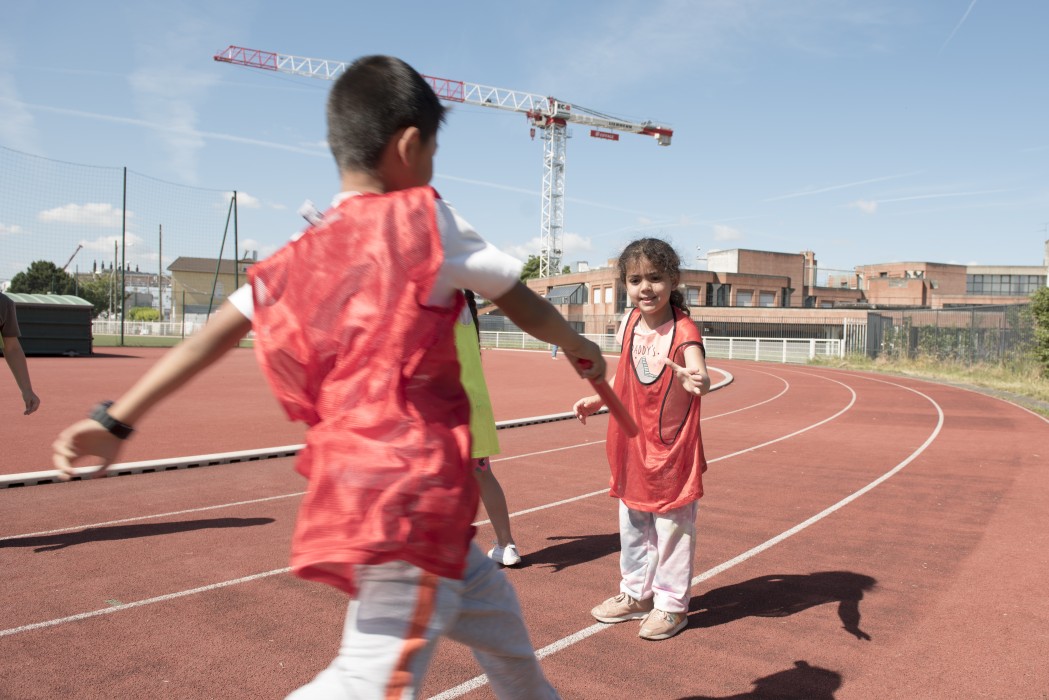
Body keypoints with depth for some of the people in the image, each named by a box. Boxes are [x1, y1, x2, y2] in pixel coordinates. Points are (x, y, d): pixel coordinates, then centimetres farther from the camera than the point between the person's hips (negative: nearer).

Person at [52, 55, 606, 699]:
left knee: (491, 606, 25)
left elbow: (216, 334, 4)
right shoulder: (427, 220, -5)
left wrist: (116, 421, 6)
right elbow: (524, 305, 5)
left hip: (352, 491, 8)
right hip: (409, 491, -8)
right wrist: (582, 349, 22)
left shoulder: (302, 255, 9)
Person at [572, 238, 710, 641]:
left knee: (672, 526, 6)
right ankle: (636, 593, 37)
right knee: (632, 524, 19)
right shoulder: (629, 323, -1)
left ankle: (671, 604, 24)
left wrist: (695, 380, -57)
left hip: (673, 446, -6)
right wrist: (597, 400, 12)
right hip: (632, 443, 6)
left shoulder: (683, 331, -19)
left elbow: (702, 378, -36)